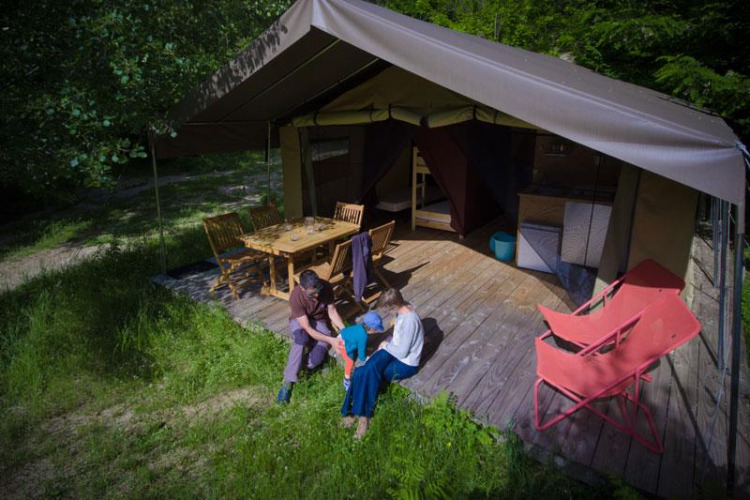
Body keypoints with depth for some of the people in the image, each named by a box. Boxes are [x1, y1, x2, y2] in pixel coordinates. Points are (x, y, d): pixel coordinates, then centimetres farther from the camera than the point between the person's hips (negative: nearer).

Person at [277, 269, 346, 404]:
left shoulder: (326, 287, -23)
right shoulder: (296, 297, -32)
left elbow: (332, 311, -9)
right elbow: (307, 328, -30)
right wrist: (330, 340, -35)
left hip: (319, 321, 2)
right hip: (300, 320, -2)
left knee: (317, 359, -28)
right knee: (301, 339, -39)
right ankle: (288, 382, -28)